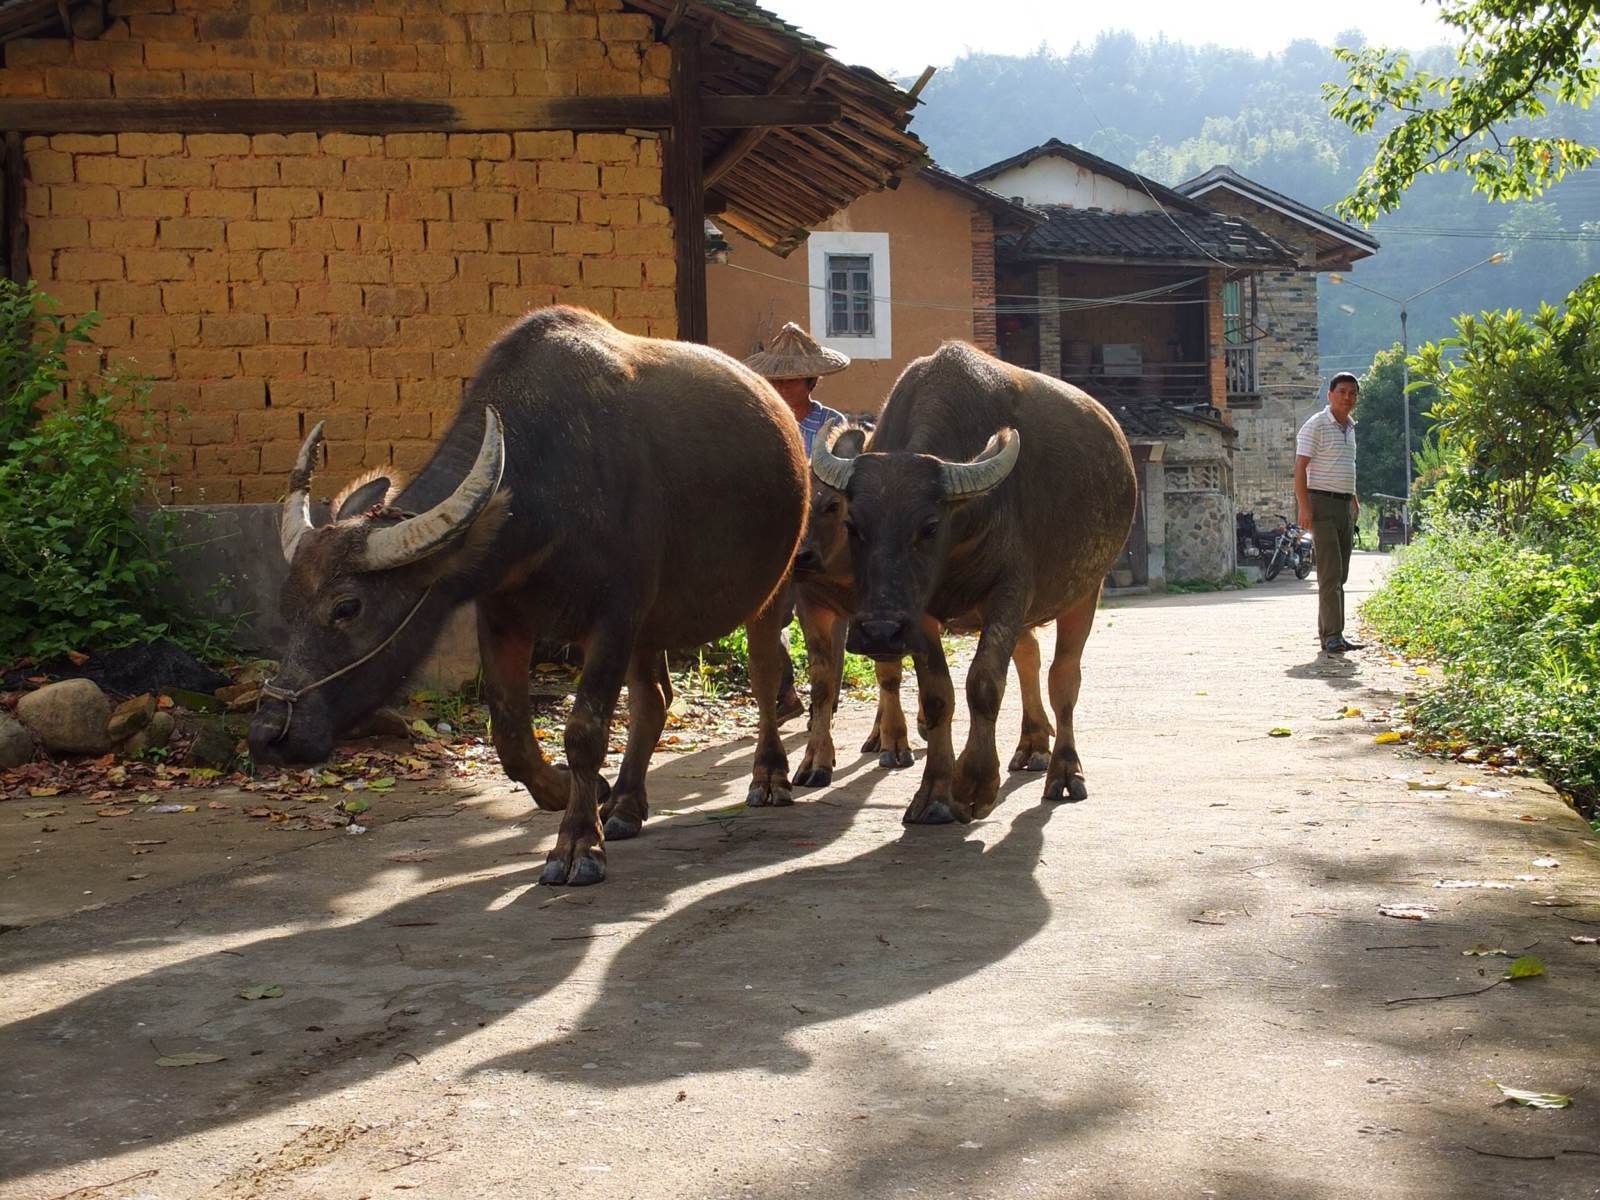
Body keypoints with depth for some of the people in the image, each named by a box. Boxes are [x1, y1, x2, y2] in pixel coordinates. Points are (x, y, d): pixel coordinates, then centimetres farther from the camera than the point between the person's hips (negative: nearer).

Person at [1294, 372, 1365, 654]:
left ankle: (1327, 631, 13)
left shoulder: (1350, 428, 17)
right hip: (1322, 504, -8)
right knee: (1330, 573, -13)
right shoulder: (1316, 426, -8)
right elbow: (1300, 469, -13)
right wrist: (1304, 508, -20)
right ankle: (1333, 636, -16)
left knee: (1340, 575, 8)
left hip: (1345, 506, 8)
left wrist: (1354, 500, 23)